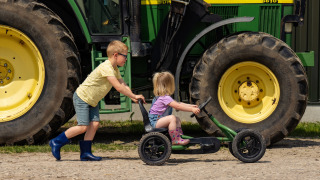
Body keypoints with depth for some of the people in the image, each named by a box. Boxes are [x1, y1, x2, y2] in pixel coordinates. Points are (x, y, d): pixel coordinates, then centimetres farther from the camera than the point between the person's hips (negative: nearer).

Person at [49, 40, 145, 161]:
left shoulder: (115, 69, 7)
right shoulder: (106, 68, -26)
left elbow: (123, 85, 5)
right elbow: (118, 87, -30)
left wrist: (133, 97, -10)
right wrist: (134, 96, -25)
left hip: (92, 101, 10)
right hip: (82, 98, -10)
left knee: (94, 123, -3)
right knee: (83, 127, -14)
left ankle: (85, 152, 1)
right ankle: (56, 143, -3)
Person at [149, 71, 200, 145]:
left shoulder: (165, 97, 14)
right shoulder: (165, 98, -21)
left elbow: (177, 103, 17)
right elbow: (178, 107, -27)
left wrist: (190, 106, 10)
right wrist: (192, 110, -27)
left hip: (160, 119, 11)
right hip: (155, 121, -11)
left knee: (177, 119, 15)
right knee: (172, 118, -30)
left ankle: (179, 136, 14)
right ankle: (175, 140, -29)